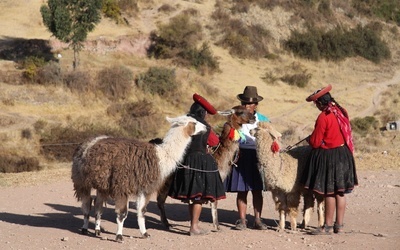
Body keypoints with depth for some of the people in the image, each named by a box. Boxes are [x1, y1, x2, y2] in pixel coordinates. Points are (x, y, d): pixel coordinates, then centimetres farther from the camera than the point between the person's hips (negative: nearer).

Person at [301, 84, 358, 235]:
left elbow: (315, 142, -16)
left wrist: (310, 139, 8)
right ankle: (339, 225, 17)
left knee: (329, 192, -1)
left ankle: (328, 226, 4)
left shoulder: (323, 117, -19)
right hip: (343, 154, 8)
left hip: (328, 156, -8)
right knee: (340, 192, 11)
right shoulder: (341, 112, 4)